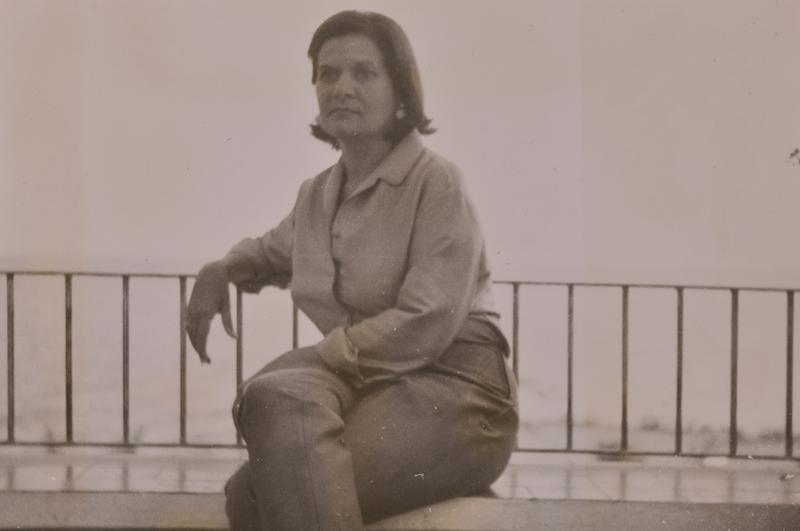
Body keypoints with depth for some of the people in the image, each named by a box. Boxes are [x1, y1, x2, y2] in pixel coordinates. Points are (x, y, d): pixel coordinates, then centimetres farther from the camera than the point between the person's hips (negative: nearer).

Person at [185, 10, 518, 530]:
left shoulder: (436, 183, -7)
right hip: (364, 385, 6)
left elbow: (426, 325, -17)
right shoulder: (318, 194, 14)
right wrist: (220, 270, 18)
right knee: (276, 399, -29)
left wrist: (310, 361, -17)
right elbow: (273, 251, 38)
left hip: (451, 390, -6)